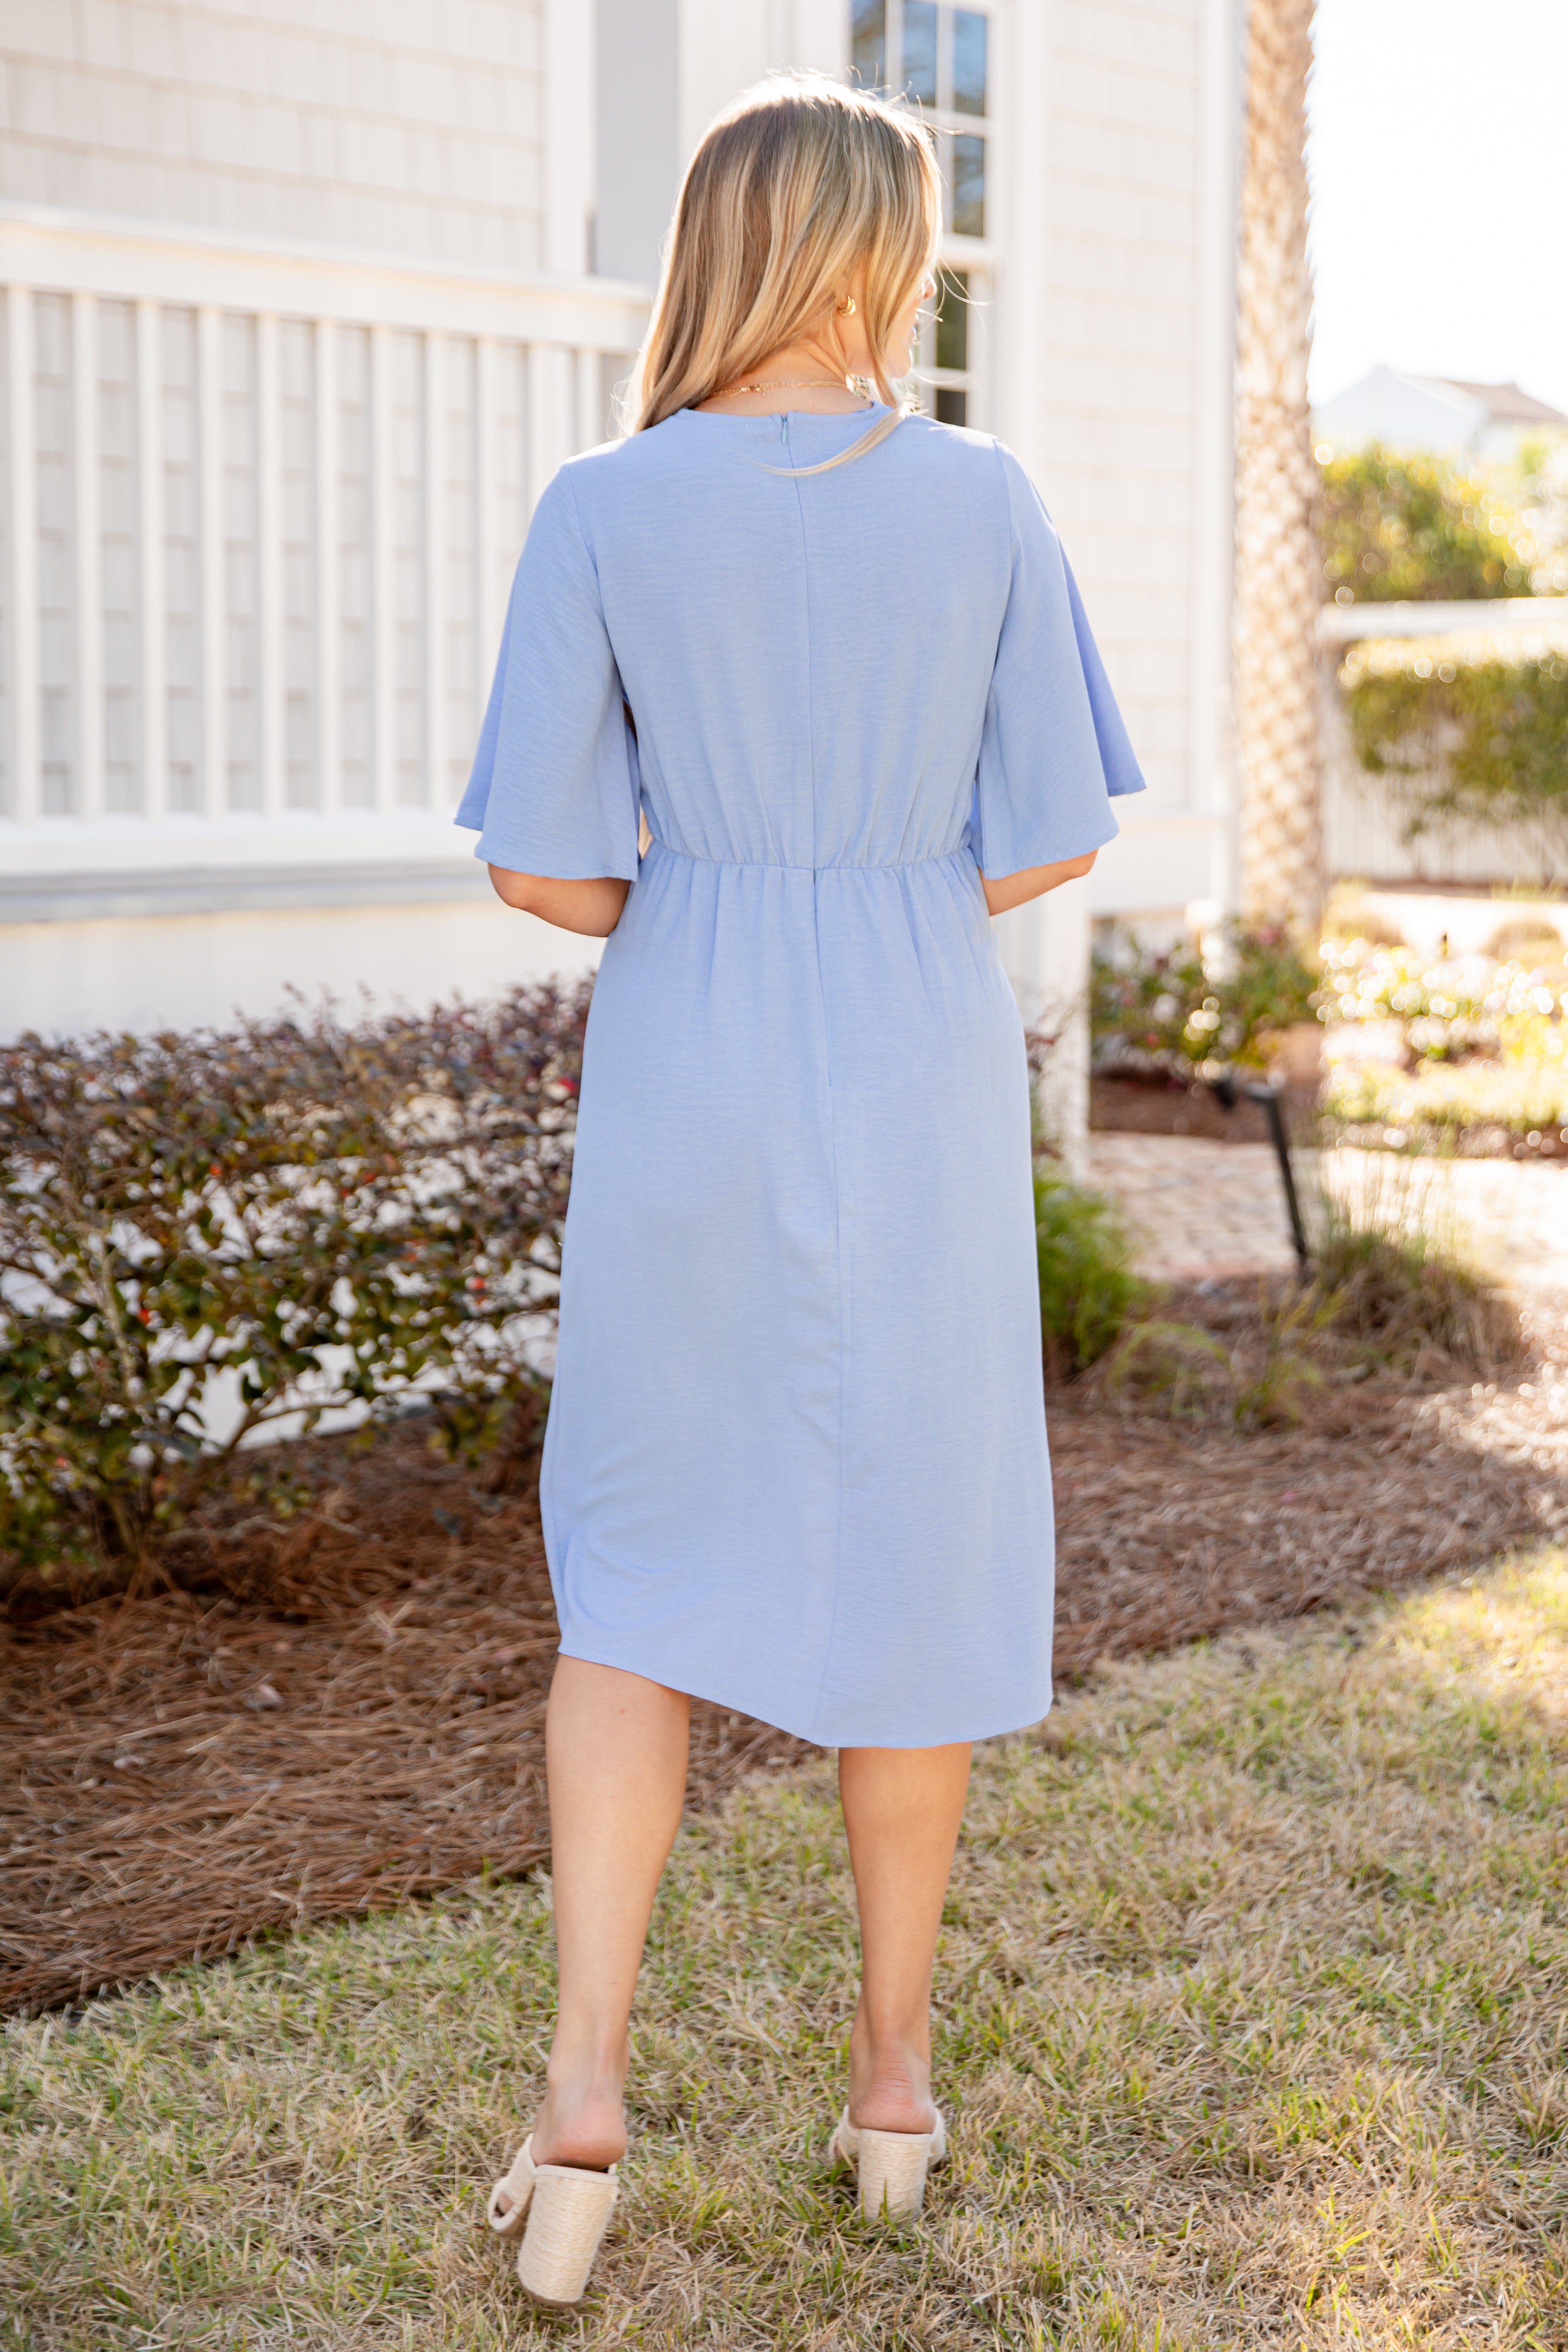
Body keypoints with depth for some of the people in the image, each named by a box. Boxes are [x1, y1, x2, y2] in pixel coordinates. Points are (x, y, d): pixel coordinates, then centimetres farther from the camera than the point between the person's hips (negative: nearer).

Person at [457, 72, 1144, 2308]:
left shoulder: (603, 512, -6)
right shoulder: (986, 500, -4)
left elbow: (544, 868, -6)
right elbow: (1050, 842, -1)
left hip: (684, 1086, 0)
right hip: (921, 1097, 1)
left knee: (640, 1565, 13)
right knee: (910, 1560, 13)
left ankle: (585, 2086, 1)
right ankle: (894, 2066, 25)